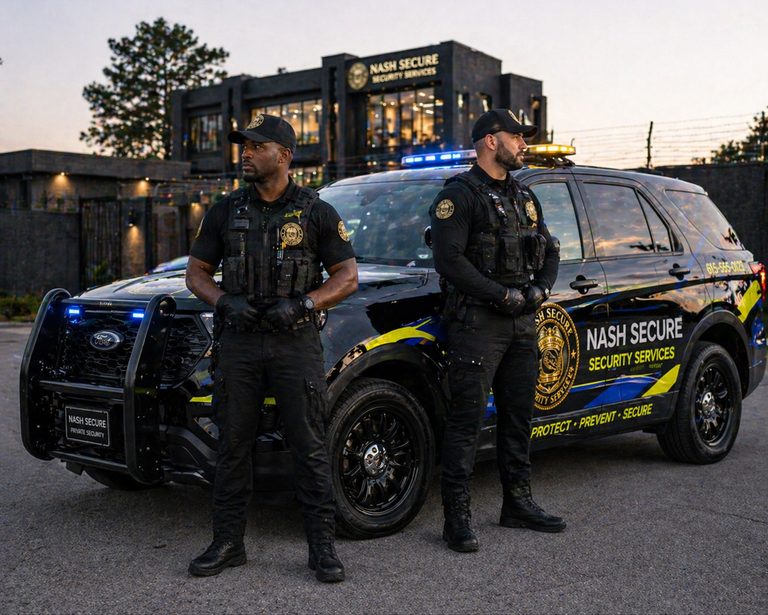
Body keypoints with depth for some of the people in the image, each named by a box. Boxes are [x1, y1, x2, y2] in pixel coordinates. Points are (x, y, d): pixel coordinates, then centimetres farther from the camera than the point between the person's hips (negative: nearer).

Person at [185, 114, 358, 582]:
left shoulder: (316, 212, 0)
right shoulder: (227, 211, 9)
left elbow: (348, 277, 0)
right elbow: (197, 272, 12)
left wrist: (302, 305, -15)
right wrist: (225, 303, -8)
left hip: (295, 342, -3)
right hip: (238, 343, 3)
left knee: (310, 447, -1)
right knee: (233, 445, 7)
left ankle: (323, 546, 8)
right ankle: (228, 543, 18)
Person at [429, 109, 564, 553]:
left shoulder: (524, 196, 18)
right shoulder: (460, 194, -7)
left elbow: (550, 250, 20)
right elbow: (449, 260, -17)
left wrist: (540, 289, -1)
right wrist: (504, 295, -16)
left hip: (522, 323, 8)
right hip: (477, 322, -8)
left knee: (519, 416, 13)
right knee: (467, 419, -6)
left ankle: (518, 504, 25)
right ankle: (457, 517, 0)